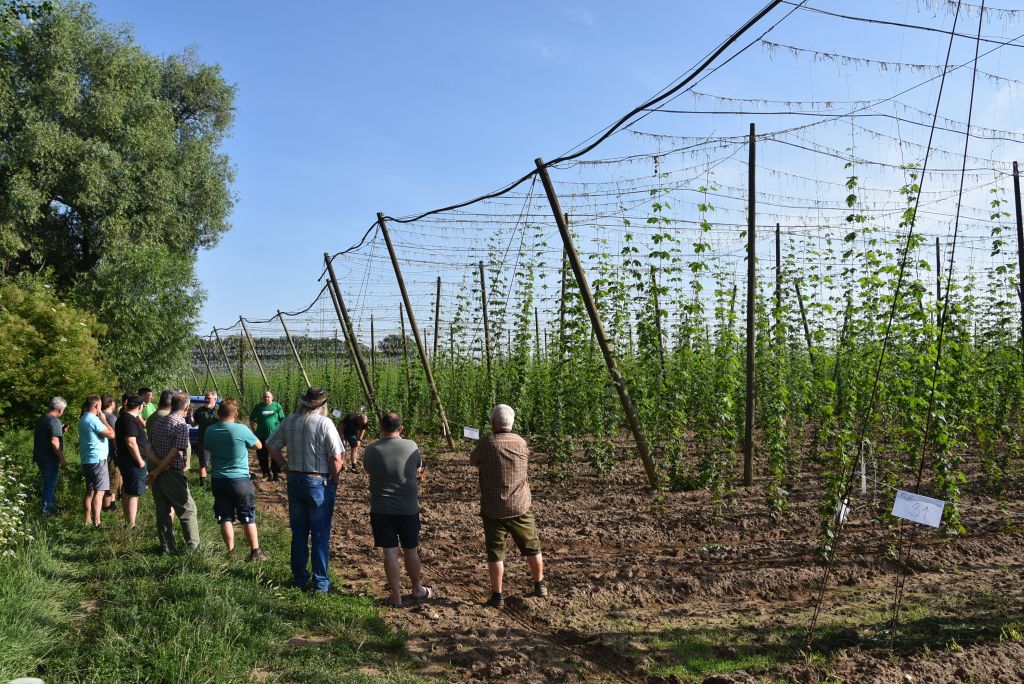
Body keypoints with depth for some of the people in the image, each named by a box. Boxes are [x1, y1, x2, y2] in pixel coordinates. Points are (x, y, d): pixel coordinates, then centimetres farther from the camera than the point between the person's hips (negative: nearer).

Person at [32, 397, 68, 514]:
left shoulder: (41, 419, 10)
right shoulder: (55, 421, -18)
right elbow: (54, 442, -25)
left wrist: (60, 430, 19)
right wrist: (62, 459, -21)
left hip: (40, 456, 9)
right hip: (50, 458, -9)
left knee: (49, 483, 19)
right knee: (50, 484, 1)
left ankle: (51, 507, 27)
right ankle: (47, 511, 6)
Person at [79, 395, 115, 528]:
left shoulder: (83, 419, 13)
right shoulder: (93, 420, -17)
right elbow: (111, 434, -19)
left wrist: (100, 419, 15)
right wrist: (104, 420, -7)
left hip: (86, 460, 10)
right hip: (97, 459, -10)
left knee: (90, 490, 16)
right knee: (99, 491, -9)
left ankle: (87, 520, 22)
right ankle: (96, 523, -12)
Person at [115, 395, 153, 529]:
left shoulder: (123, 418, 13)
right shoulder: (130, 420, -19)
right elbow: (131, 443, -24)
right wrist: (140, 461, -19)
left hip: (124, 460, 11)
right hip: (133, 462, -11)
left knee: (127, 493, 18)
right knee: (133, 494, -6)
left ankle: (128, 521, 29)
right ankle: (131, 526, -4)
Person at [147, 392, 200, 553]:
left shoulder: (157, 422, 8)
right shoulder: (182, 426, -14)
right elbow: (175, 452, -21)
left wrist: (158, 463, -9)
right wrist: (157, 472, -14)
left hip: (157, 473, 7)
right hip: (173, 474, -7)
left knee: (162, 512, 13)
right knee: (187, 510, 5)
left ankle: (167, 547, 19)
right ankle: (193, 546, 8)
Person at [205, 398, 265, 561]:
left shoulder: (210, 431, -3)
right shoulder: (241, 430, -15)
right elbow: (259, 445, 0)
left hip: (218, 480, 3)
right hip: (240, 479, -3)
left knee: (225, 518, 10)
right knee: (248, 518, 8)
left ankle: (231, 552, 11)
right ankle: (256, 552, 11)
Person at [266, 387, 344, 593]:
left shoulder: (289, 422, 1)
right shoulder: (324, 423, -14)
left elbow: (271, 445, 9)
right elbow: (337, 457, -18)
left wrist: (285, 466, 13)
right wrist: (334, 481, -4)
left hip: (294, 481, 5)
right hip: (319, 483, -5)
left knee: (298, 533, 16)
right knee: (320, 535, 5)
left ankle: (299, 578, 25)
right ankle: (320, 583, 10)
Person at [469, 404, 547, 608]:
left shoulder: (487, 443, -15)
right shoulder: (521, 443, -3)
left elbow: (472, 460, 2)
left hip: (493, 509, -3)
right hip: (520, 507, 3)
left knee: (495, 553, 7)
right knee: (531, 547, 18)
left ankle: (497, 595, 11)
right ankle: (540, 585, 32)